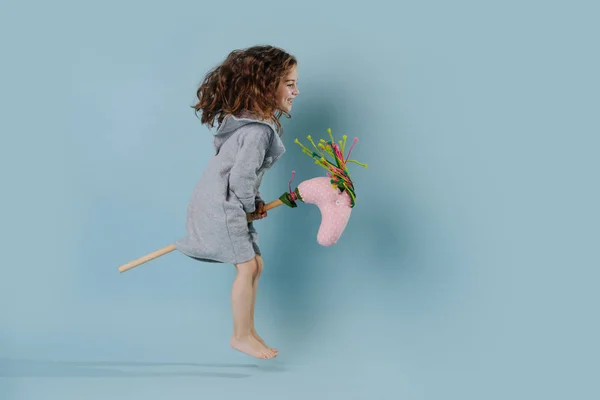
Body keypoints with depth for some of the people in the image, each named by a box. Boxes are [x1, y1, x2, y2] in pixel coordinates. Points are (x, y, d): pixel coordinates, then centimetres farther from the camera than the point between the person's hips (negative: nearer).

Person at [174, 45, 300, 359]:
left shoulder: (252, 120, 10)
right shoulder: (259, 130, -23)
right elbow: (241, 175, -25)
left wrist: (253, 202, 9)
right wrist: (250, 206, -8)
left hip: (230, 205, 10)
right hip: (220, 205, -10)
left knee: (255, 264, 12)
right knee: (247, 266, -6)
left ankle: (247, 332, 20)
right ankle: (241, 336, 7)